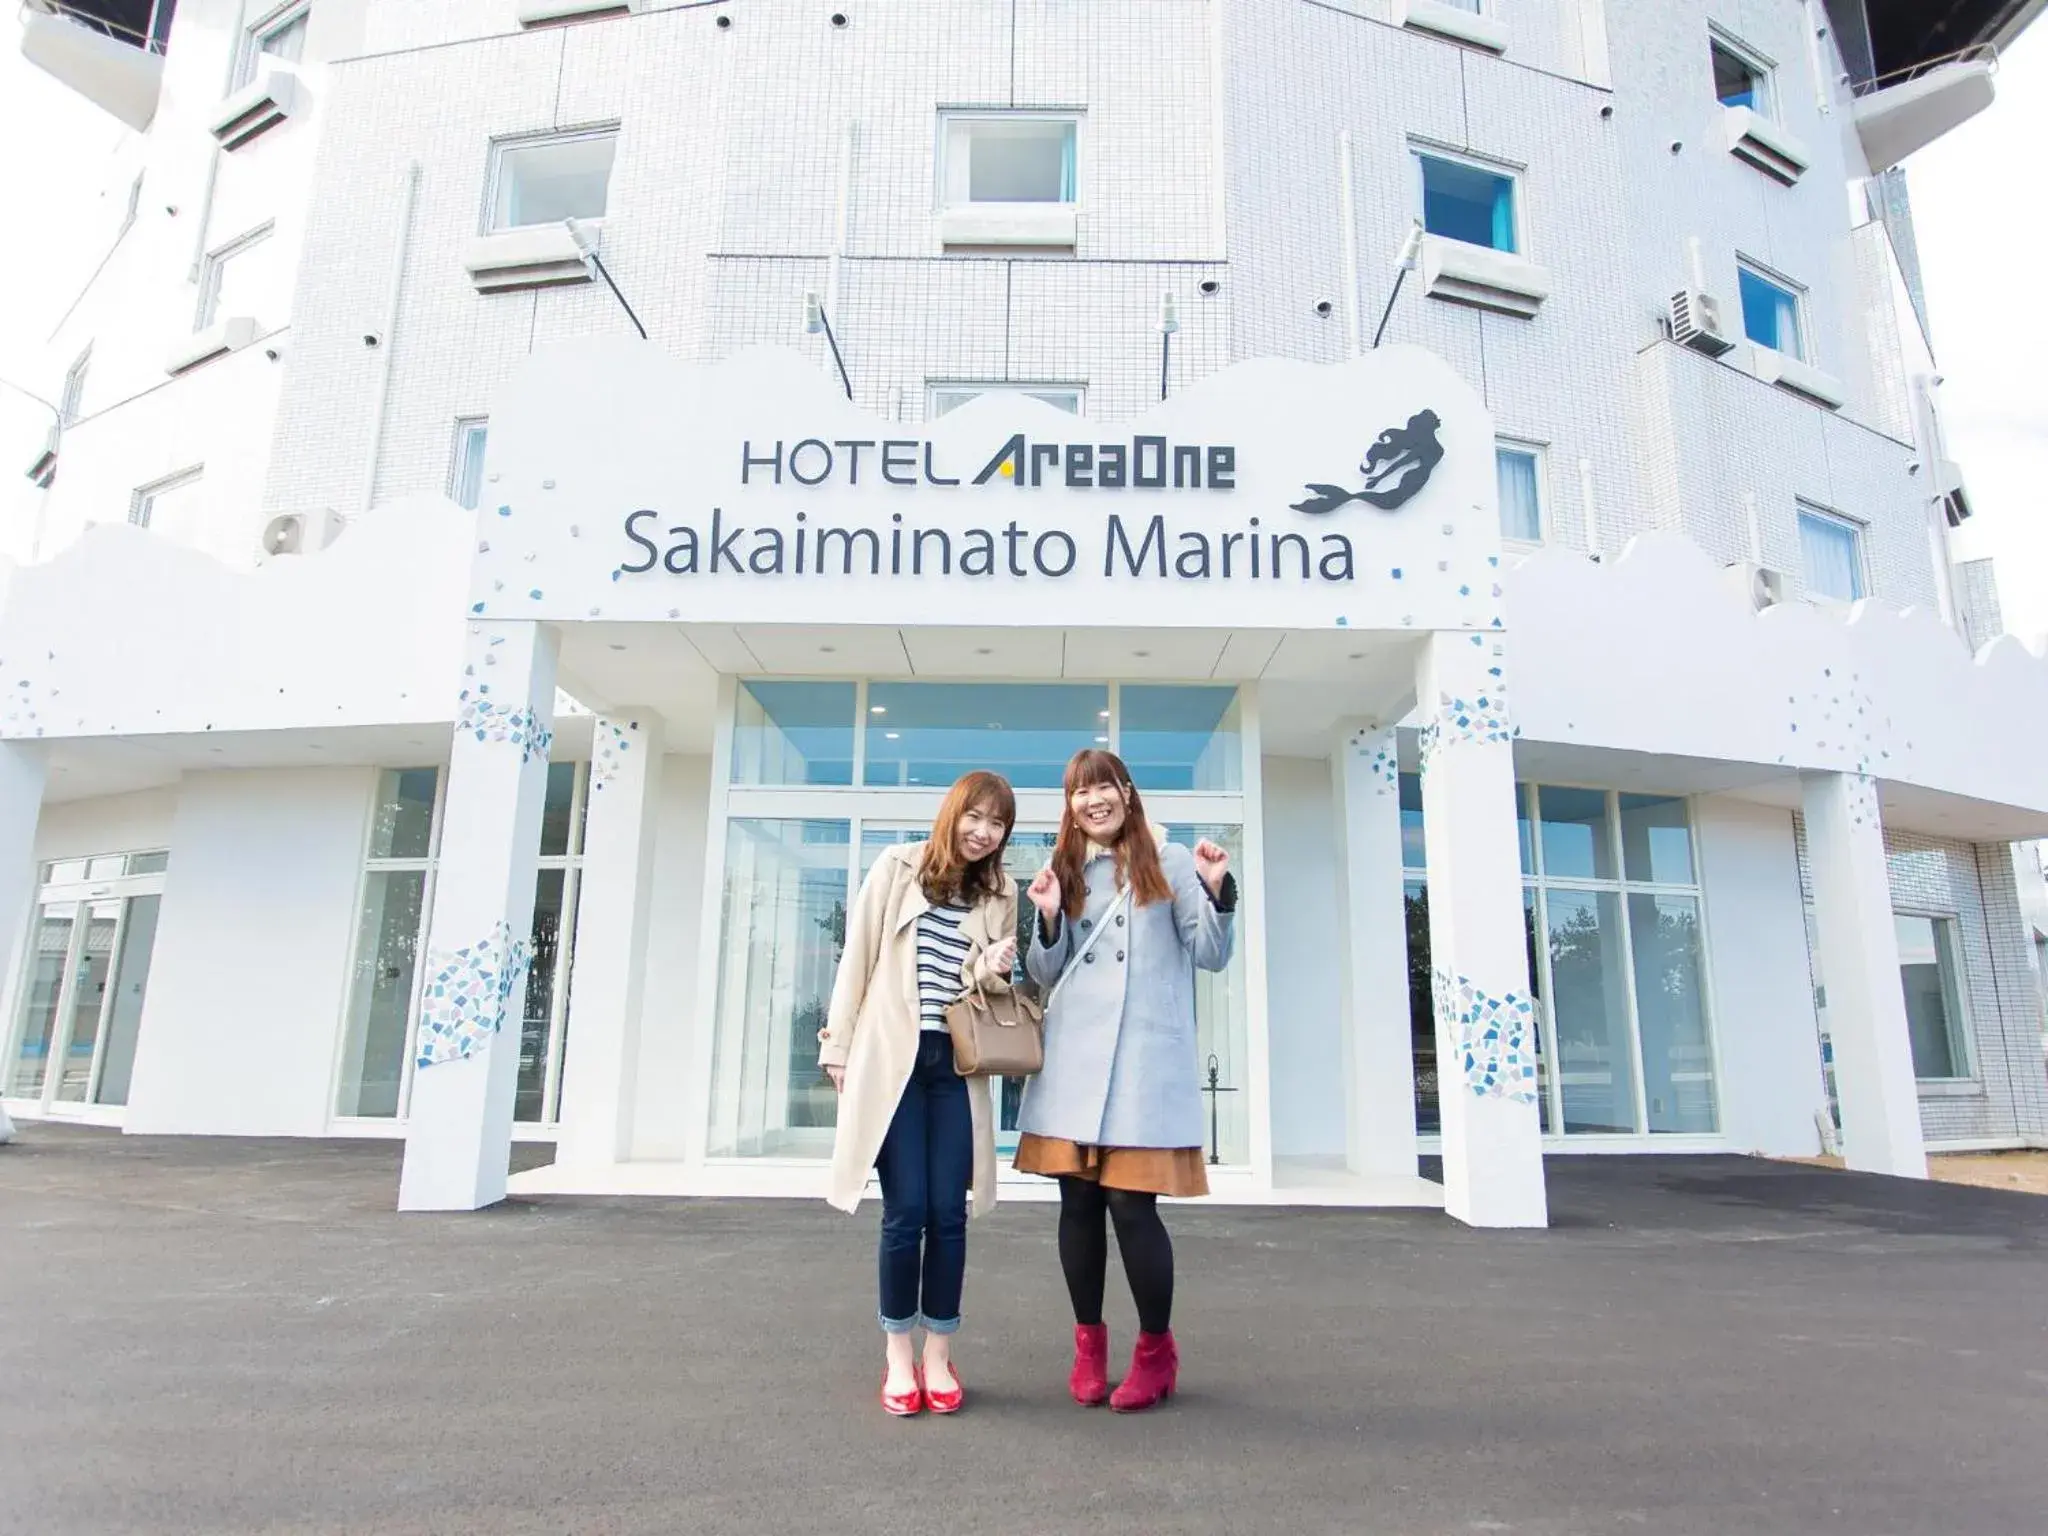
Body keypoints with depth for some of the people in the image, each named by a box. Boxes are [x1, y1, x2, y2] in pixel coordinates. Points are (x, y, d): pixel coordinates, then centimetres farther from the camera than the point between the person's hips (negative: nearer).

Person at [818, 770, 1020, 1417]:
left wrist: (995, 971, -8)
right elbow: (858, 958, 3)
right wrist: (839, 1045, 1)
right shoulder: (897, 868, 2)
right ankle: (898, 1356, 15)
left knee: (948, 1213, 1)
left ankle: (939, 1356, 17)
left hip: (957, 1063, 2)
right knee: (905, 1211, -3)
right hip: (891, 1058, -2)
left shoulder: (999, 895, 10)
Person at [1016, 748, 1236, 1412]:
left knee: (1131, 1203, -7)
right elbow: (1045, 977, 14)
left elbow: (1211, 956, 4)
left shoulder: (1168, 863, 5)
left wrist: (1217, 891, -13)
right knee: (1078, 1202, 7)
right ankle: (1089, 1340, 25)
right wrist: (1048, 918, -4)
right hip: (1072, 1057, 4)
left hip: (1145, 1056, -3)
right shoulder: (1062, 872, 14)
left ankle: (1156, 1348, 14)